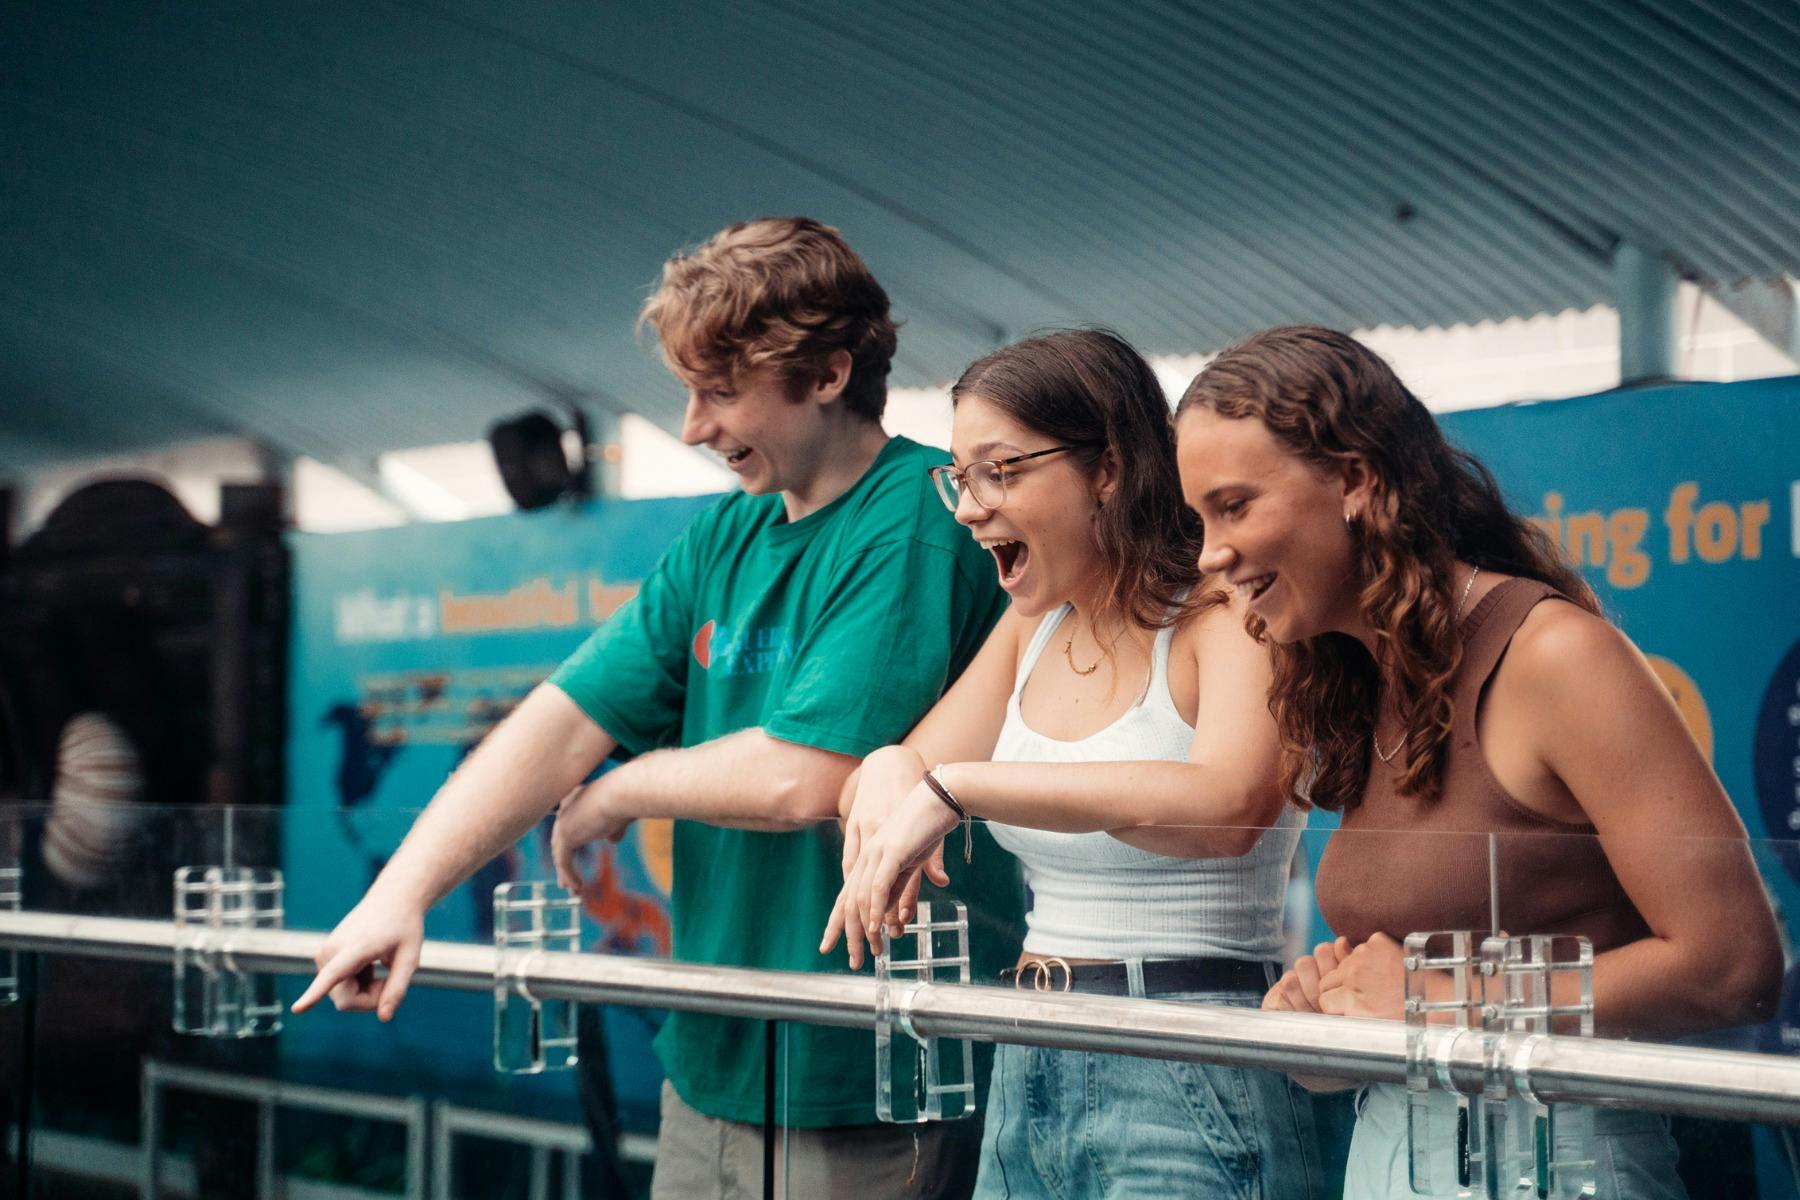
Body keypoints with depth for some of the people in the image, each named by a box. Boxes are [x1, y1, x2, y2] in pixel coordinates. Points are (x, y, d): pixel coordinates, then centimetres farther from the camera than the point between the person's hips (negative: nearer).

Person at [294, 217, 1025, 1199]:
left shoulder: (918, 521, -15)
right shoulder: (723, 539, 10)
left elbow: (806, 778, -23)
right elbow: (563, 722, 6)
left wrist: (618, 793, -5)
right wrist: (401, 892, -6)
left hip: (860, 1092, -7)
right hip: (712, 1064, 7)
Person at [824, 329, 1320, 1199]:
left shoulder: (1223, 621, -13)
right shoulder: (1033, 630, 12)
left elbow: (1226, 806, -32)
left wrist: (959, 785, -35)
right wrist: (890, 771, -15)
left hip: (1189, 1086, -7)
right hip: (1029, 1069, 7)